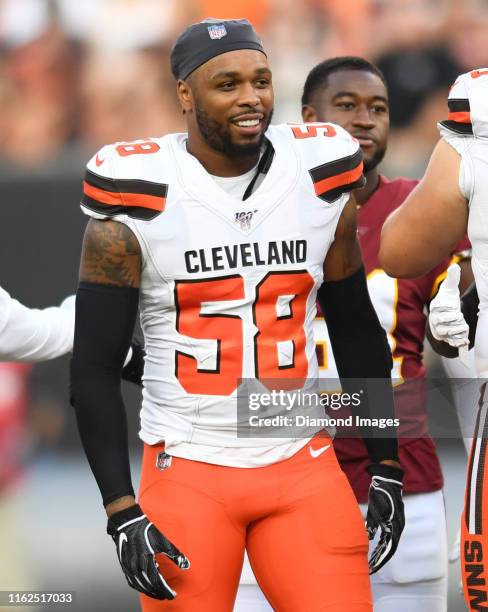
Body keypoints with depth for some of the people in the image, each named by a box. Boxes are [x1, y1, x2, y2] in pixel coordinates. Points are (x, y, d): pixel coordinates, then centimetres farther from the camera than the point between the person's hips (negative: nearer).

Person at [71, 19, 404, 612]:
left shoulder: (320, 185, 2)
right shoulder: (139, 204, -8)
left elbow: (358, 334, 12)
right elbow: (95, 368, -6)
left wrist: (386, 469, 10)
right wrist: (121, 511, -12)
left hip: (303, 466, 3)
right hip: (188, 468, -2)